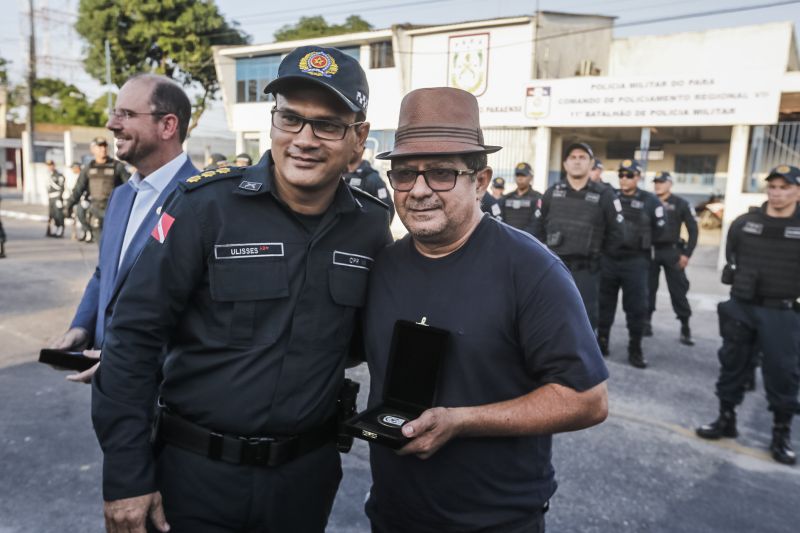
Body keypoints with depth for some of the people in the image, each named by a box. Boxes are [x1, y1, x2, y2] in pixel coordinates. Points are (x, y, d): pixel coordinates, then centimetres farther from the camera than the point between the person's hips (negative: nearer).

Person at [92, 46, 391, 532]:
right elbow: (135, 336, -12)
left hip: (308, 472, 3)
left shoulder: (372, 226, -5)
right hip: (196, 469, -2)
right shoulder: (206, 205, -15)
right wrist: (127, 475, -11)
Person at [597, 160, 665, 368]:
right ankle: (601, 341, 22)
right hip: (608, 259, 2)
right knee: (604, 303, 9)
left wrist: (640, 244, 7)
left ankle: (635, 350, 11)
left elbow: (658, 230, 5)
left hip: (636, 261, -2)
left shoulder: (650, 201, 0)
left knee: (636, 307, 1)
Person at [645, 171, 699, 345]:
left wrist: (686, 254, -6)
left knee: (678, 291, 0)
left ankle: (685, 327, 9)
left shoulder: (681, 204, 1)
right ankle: (646, 322, 16)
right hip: (650, 251, 2)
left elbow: (693, 230, 2)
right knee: (648, 289, 6)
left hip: (672, 252, -2)